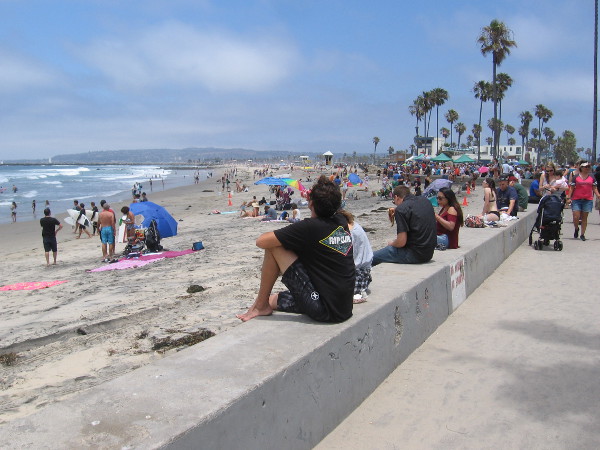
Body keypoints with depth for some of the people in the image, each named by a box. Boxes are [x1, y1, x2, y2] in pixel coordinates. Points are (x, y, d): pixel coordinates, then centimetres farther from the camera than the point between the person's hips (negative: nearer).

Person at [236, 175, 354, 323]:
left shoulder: (310, 227, -16)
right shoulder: (342, 222, 5)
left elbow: (261, 241, -14)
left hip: (323, 309, -8)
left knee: (273, 247, -4)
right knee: (272, 299, 23)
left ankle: (261, 305, 6)